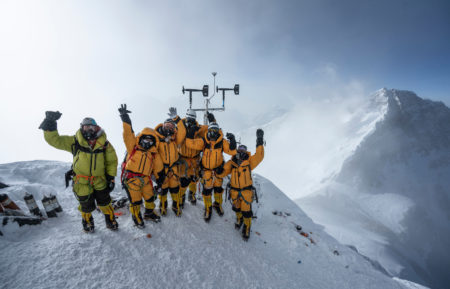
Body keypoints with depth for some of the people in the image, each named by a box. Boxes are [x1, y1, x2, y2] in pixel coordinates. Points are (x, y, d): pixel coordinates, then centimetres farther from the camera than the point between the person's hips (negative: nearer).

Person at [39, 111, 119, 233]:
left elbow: (112, 161, -1)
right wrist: (50, 123, -28)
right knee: (86, 205, 14)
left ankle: (110, 220, 36)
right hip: (81, 181, 0)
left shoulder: (103, 143, -9)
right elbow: (54, 139, -12)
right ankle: (87, 221, 45)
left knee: (104, 202, 12)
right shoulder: (74, 141, -8)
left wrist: (111, 177, -3)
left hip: (100, 180, 0)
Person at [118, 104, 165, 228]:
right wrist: (125, 118, -24)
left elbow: (158, 168, 15)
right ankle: (136, 216, 30)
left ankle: (149, 213, 42)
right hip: (132, 179, -4)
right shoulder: (133, 147, 0)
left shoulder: (154, 153, 9)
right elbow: (128, 135, -14)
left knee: (150, 197, 16)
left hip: (146, 179, 4)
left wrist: (159, 180, 15)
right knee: (135, 201, 4)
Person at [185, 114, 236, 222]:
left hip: (218, 169, 2)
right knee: (207, 189, 6)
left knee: (218, 187, 18)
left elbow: (232, 151, -20)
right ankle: (208, 207, 30)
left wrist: (232, 141, -33)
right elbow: (190, 143, -18)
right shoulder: (203, 141, -17)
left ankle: (217, 204, 44)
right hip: (206, 169, -1)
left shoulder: (222, 142, -16)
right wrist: (190, 134, -29)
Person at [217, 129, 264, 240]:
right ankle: (239, 219, 54)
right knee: (237, 208, 21)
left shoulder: (249, 161, -8)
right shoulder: (231, 162, -2)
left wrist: (260, 140, -30)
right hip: (234, 190, 3)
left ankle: (246, 228, 30)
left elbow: (259, 156, -24)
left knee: (246, 211, 4)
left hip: (246, 190, -2)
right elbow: (222, 173, -1)